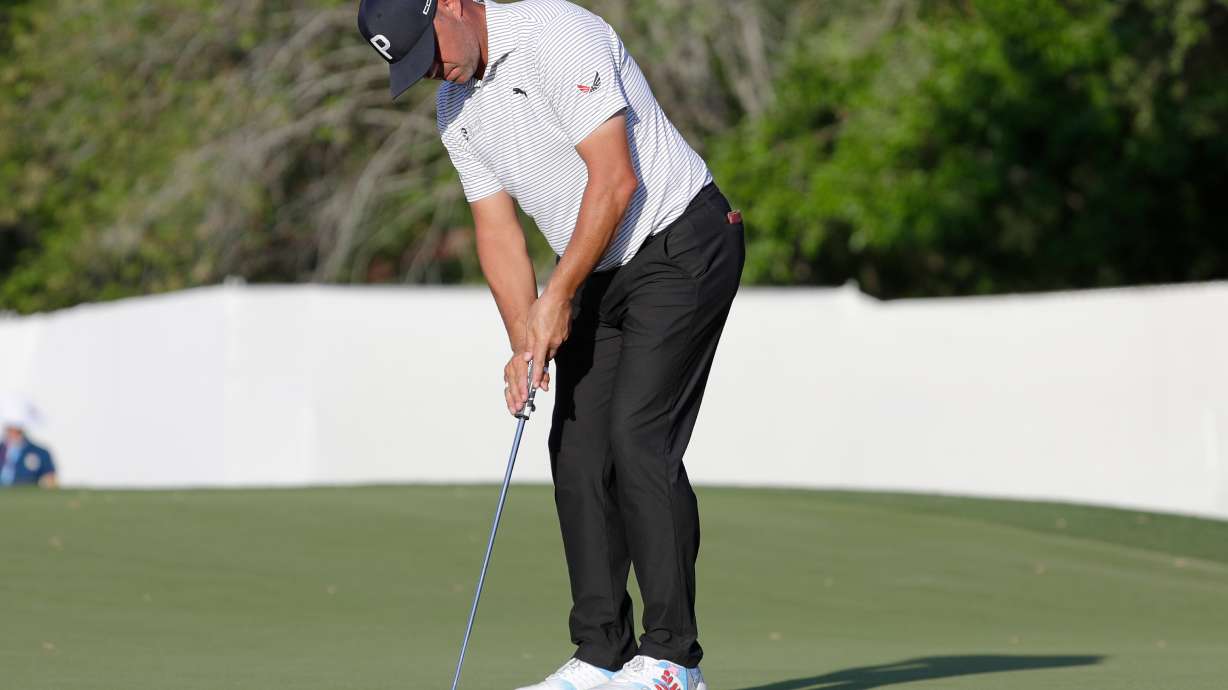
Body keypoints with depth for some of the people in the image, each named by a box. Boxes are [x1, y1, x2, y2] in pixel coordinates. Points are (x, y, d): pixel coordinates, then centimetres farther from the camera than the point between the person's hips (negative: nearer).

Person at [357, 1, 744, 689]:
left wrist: (559, 296, -18)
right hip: (599, 271, 9)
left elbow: (615, 180, -23)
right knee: (577, 449, 2)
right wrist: (525, 344, -5)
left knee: (638, 439, -16)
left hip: (680, 243, -9)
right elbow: (497, 226, 7)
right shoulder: (455, 106, 6)